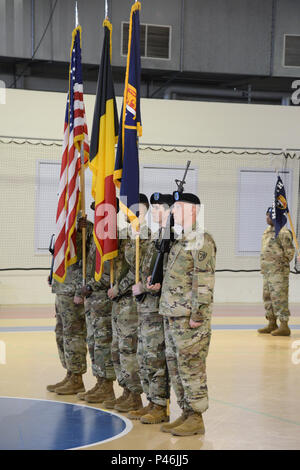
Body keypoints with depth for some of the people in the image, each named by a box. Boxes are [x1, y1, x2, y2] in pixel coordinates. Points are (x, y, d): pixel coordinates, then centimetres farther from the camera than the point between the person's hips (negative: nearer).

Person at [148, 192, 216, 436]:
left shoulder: (202, 241, -13)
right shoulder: (181, 240, 18)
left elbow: (205, 281, -18)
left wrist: (197, 315, -21)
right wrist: (161, 285, 11)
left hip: (190, 317, -10)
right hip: (172, 315, 10)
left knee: (191, 366, -5)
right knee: (175, 366, 13)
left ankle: (196, 419, 2)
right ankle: (186, 414, 21)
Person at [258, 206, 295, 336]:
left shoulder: (282, 232, -12)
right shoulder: (267, 231, 17)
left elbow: (290, 251, -13)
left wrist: (283, 263, -8)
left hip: (278, 271, -10)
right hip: (267, 271, 10)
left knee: (279, 297, -10)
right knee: (267, 297, 13)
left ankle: (284, 327, -7)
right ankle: (272, 324, 22)